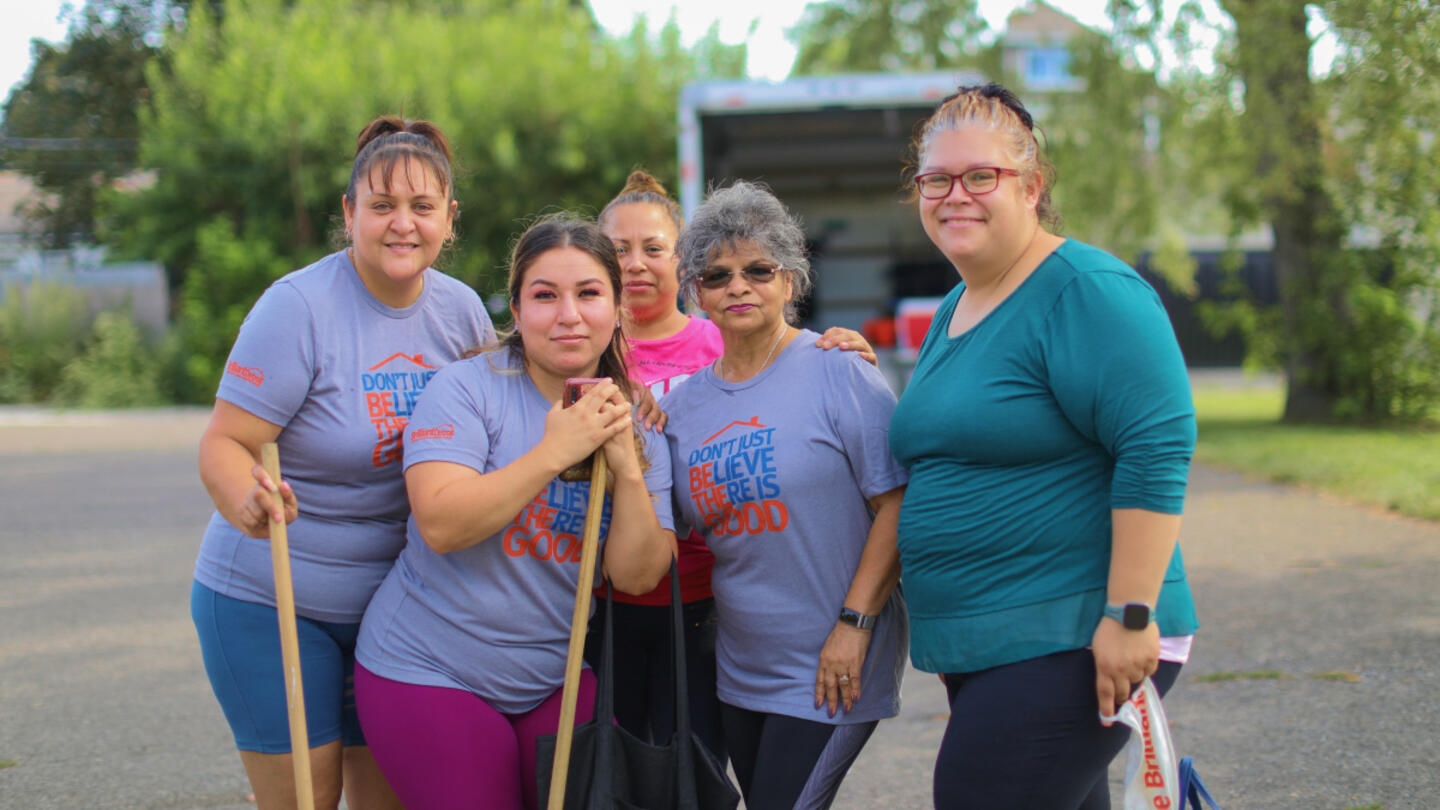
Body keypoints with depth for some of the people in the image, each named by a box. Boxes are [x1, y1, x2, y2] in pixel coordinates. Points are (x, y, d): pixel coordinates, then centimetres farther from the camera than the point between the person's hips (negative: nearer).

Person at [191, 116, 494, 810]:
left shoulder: (460, 309, 1)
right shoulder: (298, 306, -17)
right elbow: (225, 445, -18)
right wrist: (246, 500, -40)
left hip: (393, 601, 5)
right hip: (270, 602, -5)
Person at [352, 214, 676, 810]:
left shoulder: (633, 423, 3)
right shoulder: (468, 388, -12)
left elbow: (636, 576, -4)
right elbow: (440, 525, -25)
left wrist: (627, 469, -18)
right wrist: (555, 452, -26)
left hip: (558, 681, 5)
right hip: (432, 672, -4)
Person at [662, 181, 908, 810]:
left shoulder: (836, 371, -9)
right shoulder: (683, 404, 8)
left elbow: (896, 503, -13)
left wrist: (854, 624, -17)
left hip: (830, 669, -6)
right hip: (740, 667, 6)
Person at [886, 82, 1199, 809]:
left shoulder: (1088, 292, -14)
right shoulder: (952, 312, 15)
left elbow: (1157, 450, -21)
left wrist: (1130, 615, -23)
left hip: (1073, 643, -9)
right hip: (979, 650, 9)